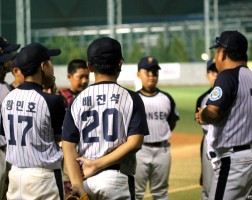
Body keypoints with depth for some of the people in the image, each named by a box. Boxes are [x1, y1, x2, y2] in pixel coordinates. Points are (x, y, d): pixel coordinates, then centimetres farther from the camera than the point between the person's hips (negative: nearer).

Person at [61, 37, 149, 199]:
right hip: (116, 178, -3)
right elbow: (135, 143, -11)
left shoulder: (78, 101, 7)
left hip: (85, 180, 3)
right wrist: (98, 164, -9)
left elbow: (68, 146, -2)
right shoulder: (130, 98, -1)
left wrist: (78, 187, -9)